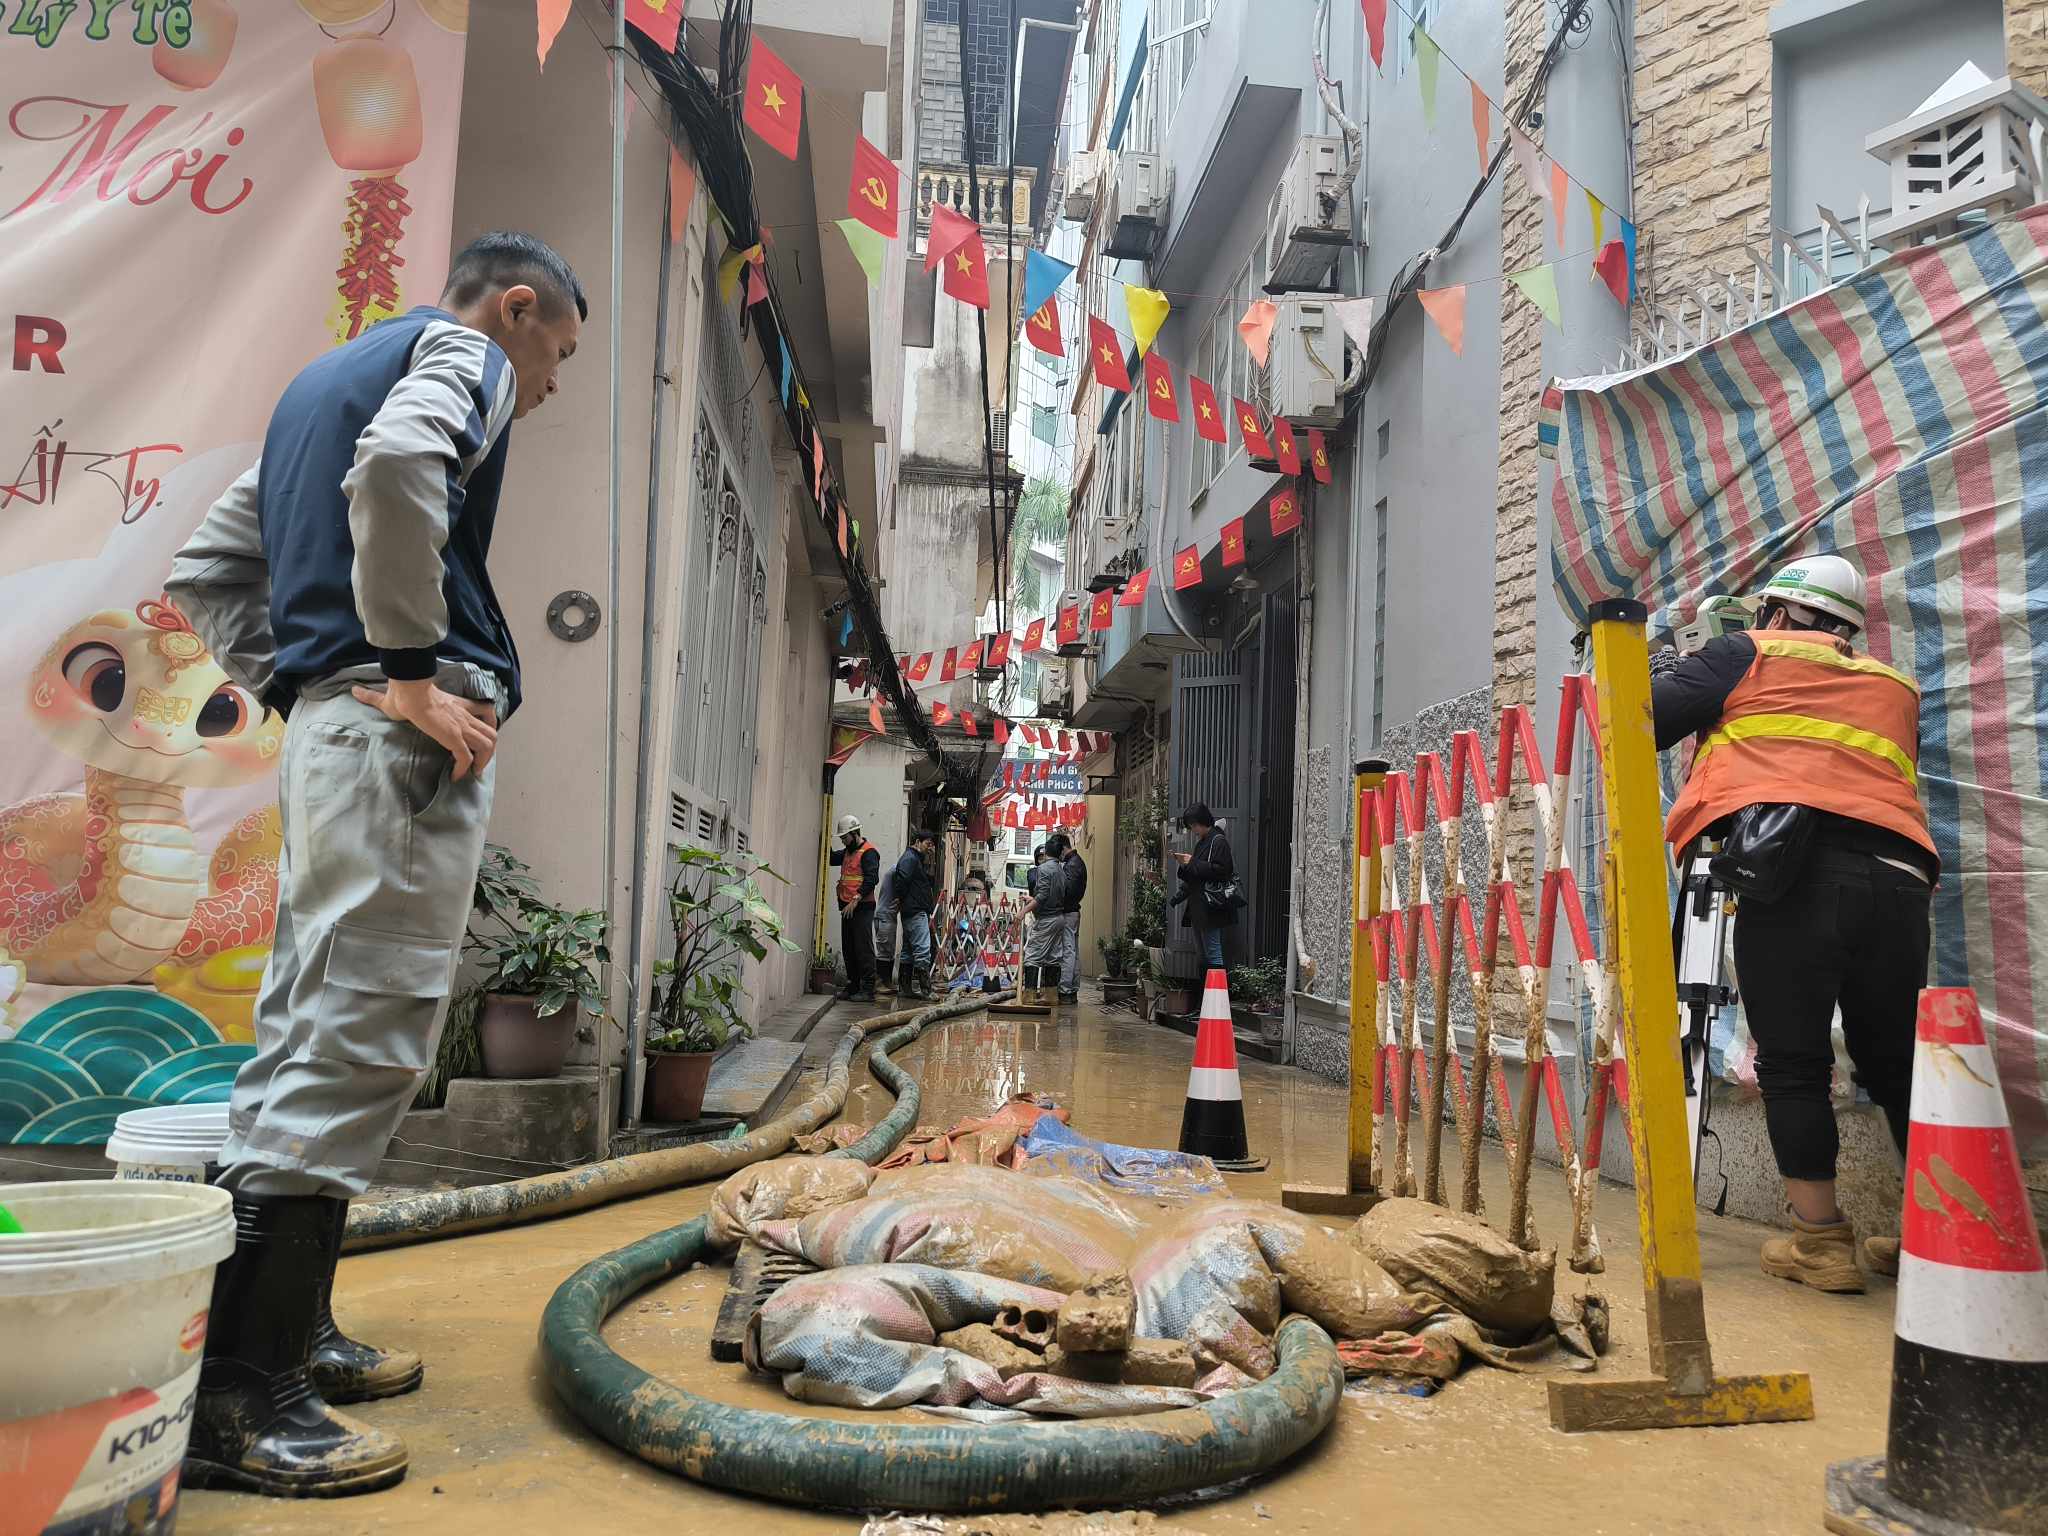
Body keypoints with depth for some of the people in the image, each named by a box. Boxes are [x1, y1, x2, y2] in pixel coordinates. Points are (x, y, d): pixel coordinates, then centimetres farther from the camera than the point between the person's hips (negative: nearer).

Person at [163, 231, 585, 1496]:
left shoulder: (325, 380, 28)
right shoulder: (461, 353, 1)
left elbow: (206, 574, 25)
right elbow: (396, 465, -24)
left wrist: (295, 685, 17)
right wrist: (409, 669, -19)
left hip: (328, 729, 10)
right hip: (403, 736, -10)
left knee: (312, 1039, 12)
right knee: (355, 1048, -10)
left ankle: (291, 1333, 21)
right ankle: (237, 1396, -8)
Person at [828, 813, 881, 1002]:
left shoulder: (868, 852, -10)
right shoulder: (847, 852, 19)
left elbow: (872, 878, -19)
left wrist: (856, 899, -24)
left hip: (862, 907, -9)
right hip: (848, 907, 9)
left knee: (863, 947, -9)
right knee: (849, 948, 11)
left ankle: (867, 989, -8)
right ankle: (852, 986, 18)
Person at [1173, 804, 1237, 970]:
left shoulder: (1218, 841, -9)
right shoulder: (1202, 842, 18)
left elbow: (1221, 870, -20)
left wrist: (1192, 862, -15)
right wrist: (1185, 865, 6)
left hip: (1211, 908, -10)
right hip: (1198, 907, 10)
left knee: (1213, 954, -10)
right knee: (1203, 955, 10)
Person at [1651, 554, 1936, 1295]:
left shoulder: (1748, 655, 13)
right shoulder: (1892, 686, 28)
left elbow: (1641, 724, 9)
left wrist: (1665, 672, 32)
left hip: (1795, 871, -5)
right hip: (1897, 878, 5)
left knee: (1792, 1062, 1)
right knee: (1897, 1064, 14)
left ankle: (1821, 1242, 3)